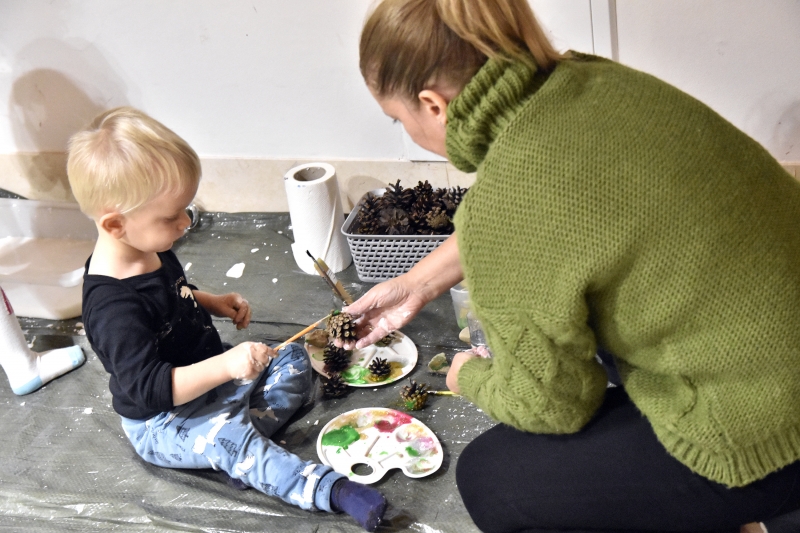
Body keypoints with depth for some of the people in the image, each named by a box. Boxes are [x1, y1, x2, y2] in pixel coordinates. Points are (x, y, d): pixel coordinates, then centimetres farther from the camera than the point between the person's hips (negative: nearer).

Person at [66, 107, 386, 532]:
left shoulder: (150, 250, -3)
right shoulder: (113, 306, -33)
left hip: (207, 371, 10)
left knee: (292, 358, 4)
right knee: (228, 436, -37)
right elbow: (148, 388, -36)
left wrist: (213, 303, 2)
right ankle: (332, 491, -34)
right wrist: (226, 366, -44)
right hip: (161, 421, -9)